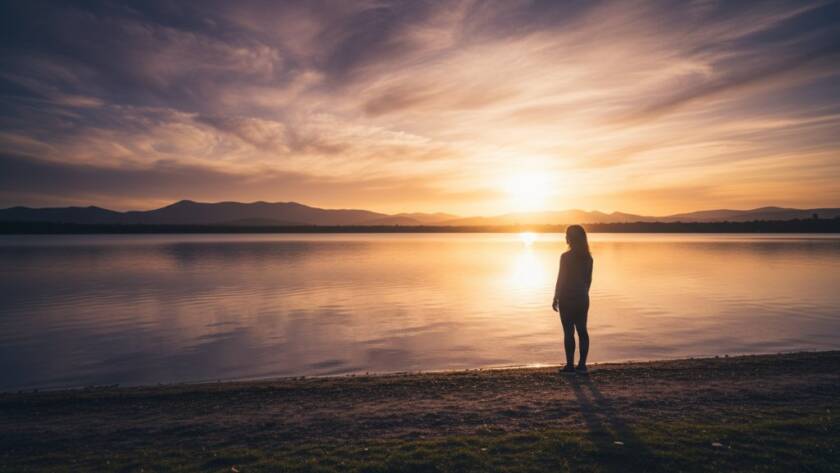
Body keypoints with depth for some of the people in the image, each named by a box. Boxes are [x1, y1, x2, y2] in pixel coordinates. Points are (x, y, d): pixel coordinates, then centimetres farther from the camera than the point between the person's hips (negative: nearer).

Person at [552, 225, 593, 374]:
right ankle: (582, 365, 12)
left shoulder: (566, 257, -14)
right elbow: (588, 279, 10)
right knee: (582, 330, 9)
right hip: (582, 299, 6)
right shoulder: (588, 257, 5)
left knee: (569, 332, 1)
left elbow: (560, 279, -12)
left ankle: (570, 365, 6)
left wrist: (555, 298, -5)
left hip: (567, 299, -6)